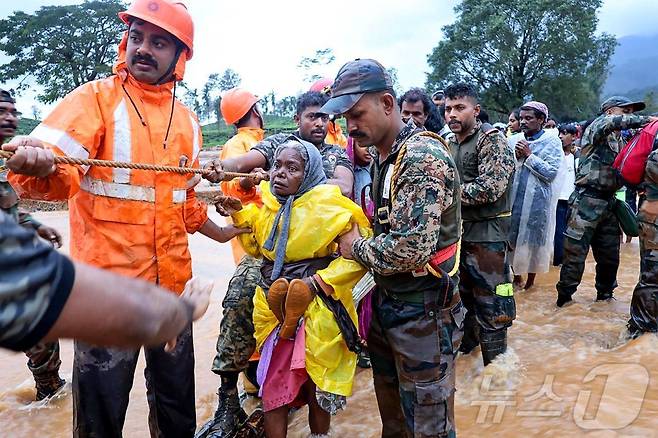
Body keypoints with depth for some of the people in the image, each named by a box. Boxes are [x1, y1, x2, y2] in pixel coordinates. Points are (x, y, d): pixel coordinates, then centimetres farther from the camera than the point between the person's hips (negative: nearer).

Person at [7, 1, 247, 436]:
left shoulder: (187, 120, 10)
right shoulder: (96, 98, -5)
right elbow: (53, 175, -20)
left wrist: (218, 232, 27)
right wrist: (36, 164, -41)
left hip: (173, 280, 5)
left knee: (177, 400, 18)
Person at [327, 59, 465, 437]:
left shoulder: (423, 157, -22)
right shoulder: (381, 156, 7)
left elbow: (412, 249, -30)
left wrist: (356, 247, -13)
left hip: (423, 311, -9)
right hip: (386, 302, 9)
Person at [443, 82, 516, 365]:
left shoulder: (492, 140, -12)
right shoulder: (449, 144, 10)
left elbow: (489, 188, -23)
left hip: (487, 237, -7)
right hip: (457, 232, 7)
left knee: (490, 309, 2)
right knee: (462, 295, 22)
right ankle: (466, 343, 42)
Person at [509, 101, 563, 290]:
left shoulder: (552, 142, -2)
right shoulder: (515, 139, 8)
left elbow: (551, 173, -13)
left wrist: (529, 155, -12)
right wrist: (515, 156, -9)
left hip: (537, 200, -3)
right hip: (514, 197, 3)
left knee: (533, 239, 6)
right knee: (513, 237, 7)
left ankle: (531, 279, 22)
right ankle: (516, 274, 24)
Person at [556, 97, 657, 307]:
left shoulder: (618, 140, 19)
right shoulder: (596, 127, -3)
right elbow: (611, 122, -27)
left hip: (608, 203, 8)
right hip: (587, 201, -8)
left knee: (610, 255, 14)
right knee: (576, 253, -3)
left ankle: (605, 295, 30)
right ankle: (564, 298, 8)